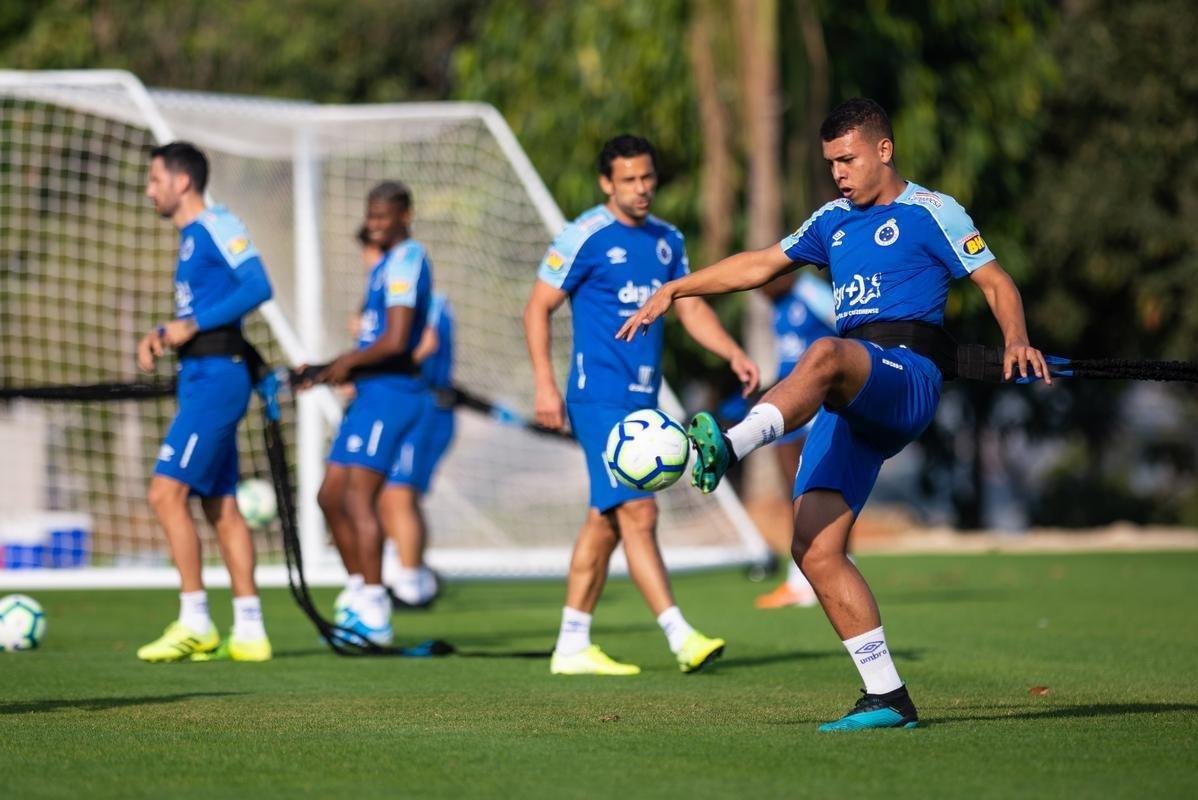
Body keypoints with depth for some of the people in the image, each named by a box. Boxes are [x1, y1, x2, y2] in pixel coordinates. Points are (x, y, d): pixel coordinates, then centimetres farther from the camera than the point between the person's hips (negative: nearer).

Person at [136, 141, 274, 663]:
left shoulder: (217, 225, -9)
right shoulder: (189, 237, 19)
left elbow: (258, 287, -20)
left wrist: (192, 325, -20)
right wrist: (161, 336, 8)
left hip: (216, 377, -10)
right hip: (200, 379, 10)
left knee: (166, 493, -14)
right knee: (220, 507, 8)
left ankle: (195, 623, -11)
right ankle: (248, 633, 9)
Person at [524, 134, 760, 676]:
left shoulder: (667, 241, 13)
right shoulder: (585, 237, -7)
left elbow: (692, 309, 16)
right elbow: (537, 309, -5)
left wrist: (734, 355, -1)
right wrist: (545, 383, -13)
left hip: (643, 400, 7)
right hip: (600, 397, -7)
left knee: (605, 520, 10)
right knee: (638, 513, -14)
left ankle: (572, 646, 16)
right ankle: (681, 637, -18)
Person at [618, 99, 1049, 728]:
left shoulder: (931, 211, 7)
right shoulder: (835, 221, 27)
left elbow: (995, 282, 1)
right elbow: (763, 263, 34)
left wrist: (1017, 340, -18)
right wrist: (676, 289, 28)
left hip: (907, 375, -7)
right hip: (851, 403, 7)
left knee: (825, 355, -40)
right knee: (815, 551, -8)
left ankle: (730, 446, -64)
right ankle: (887, 699, -4)